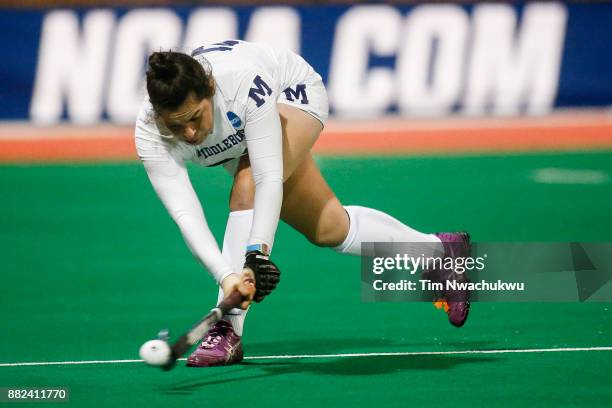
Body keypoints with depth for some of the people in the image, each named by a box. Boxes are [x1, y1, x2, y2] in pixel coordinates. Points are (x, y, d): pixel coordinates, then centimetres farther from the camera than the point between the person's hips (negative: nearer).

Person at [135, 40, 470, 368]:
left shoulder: (244, 80, -46)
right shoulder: (150, 133, -36)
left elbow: (269, 178, -46)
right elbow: (185, 213, -42)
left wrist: (257, 253, -58)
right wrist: (225, 275, -56)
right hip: (240, 135, 4)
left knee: (248, 188, -33)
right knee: (327, 229, 10)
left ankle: (228, 330, -27)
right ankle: (440, 251, 33)